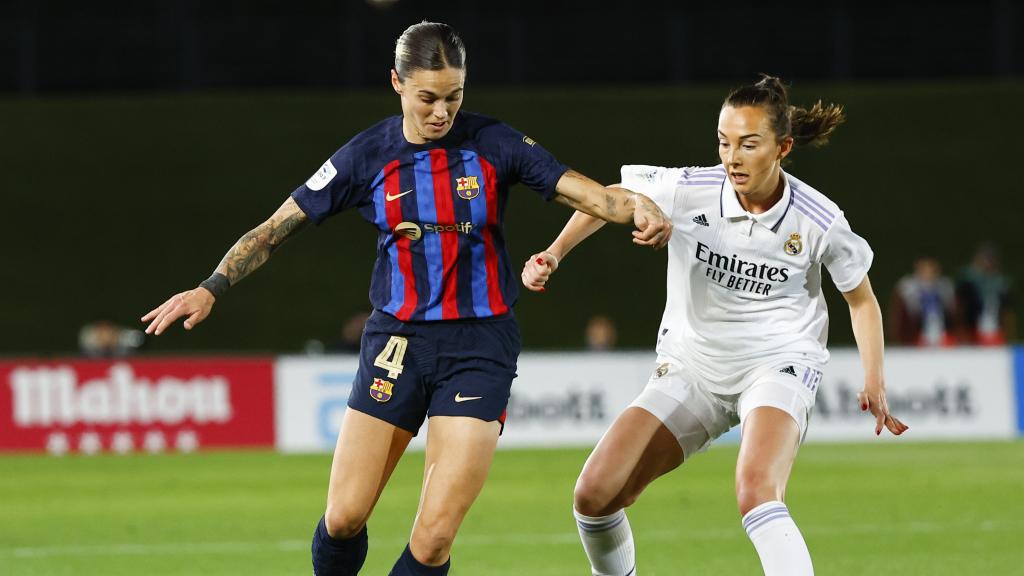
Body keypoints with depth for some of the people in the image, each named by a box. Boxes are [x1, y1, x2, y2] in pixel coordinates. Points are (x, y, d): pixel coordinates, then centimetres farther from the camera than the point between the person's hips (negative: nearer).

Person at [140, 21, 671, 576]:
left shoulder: (494, 144, -3)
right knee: (343, 519, -3)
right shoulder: (367, 155, -1)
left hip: (479, 345, -2)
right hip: (397, 340, 2)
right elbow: (278, 227, 3)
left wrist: (638, 207, -27)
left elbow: (589, 195, -6)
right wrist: (210, 289, -7)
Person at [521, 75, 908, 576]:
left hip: (777, 364, -3)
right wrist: (554, 254, -6)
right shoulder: (688, 191, -14)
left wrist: (874, 382, -4)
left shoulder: (819, 223, -14)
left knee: (756, 495, -33)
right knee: (595, 494, -6)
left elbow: (861, 299, 4)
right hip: (692, 367, 3)